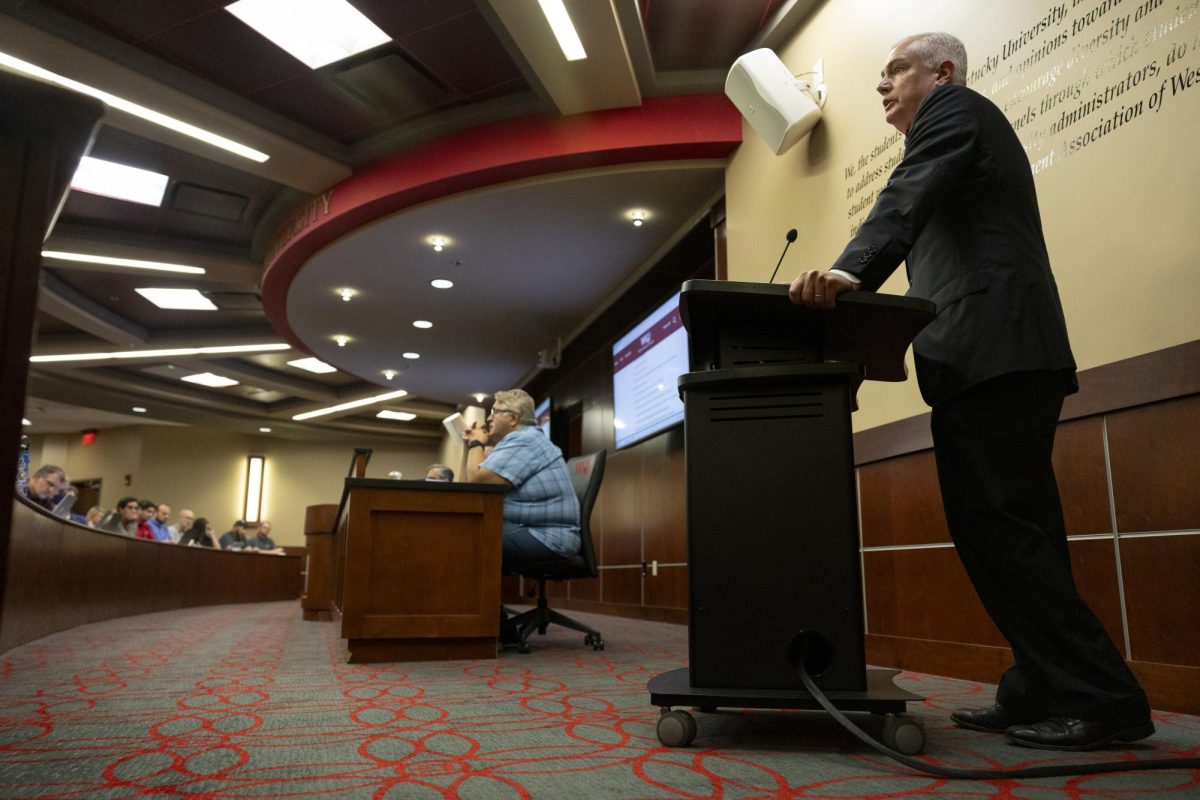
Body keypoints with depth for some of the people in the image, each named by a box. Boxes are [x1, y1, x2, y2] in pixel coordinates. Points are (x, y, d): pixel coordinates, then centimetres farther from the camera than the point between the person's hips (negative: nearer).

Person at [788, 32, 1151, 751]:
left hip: (988, 356, -10)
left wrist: (850, 272, -33)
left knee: (996, 530, -11)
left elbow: (906, 200, -18)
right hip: (1004, 357, 10)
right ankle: (1042, 694, 13)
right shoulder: (968, 128, 33)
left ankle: (1103, 701, -5)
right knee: (1013, 531, 8)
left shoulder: (954, 110, 3)